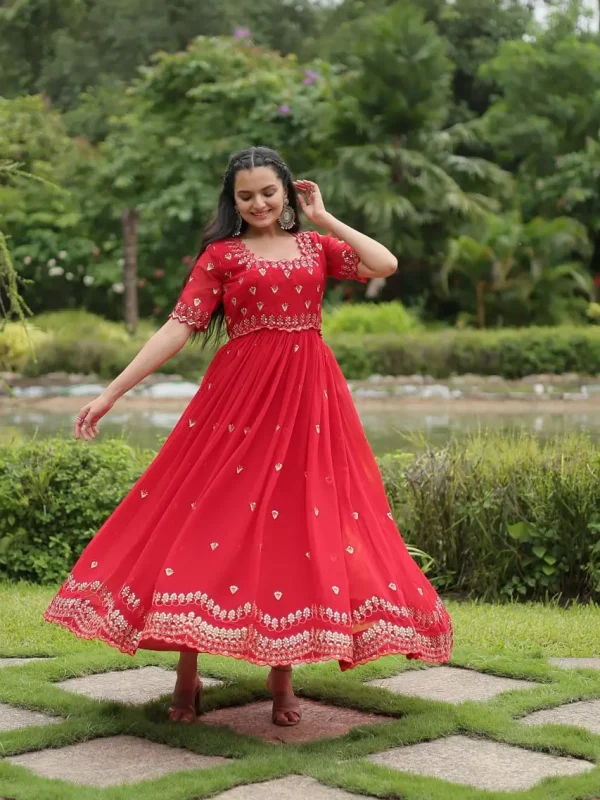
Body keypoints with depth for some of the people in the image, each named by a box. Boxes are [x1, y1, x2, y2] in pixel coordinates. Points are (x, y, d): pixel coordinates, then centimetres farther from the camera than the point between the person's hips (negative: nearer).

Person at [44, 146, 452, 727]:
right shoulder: (221, 254, 4)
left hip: (310, 396, 2)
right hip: (240, 395, -2)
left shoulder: (316, 246, 12)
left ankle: (282, 674, 12)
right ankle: (187, 674, 6)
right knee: (213, 517, -4)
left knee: (300, 523, 2)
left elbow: (386, 265, -2)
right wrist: (111, 393, -8)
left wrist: (323, 219, 5)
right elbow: (178, 327, -1)